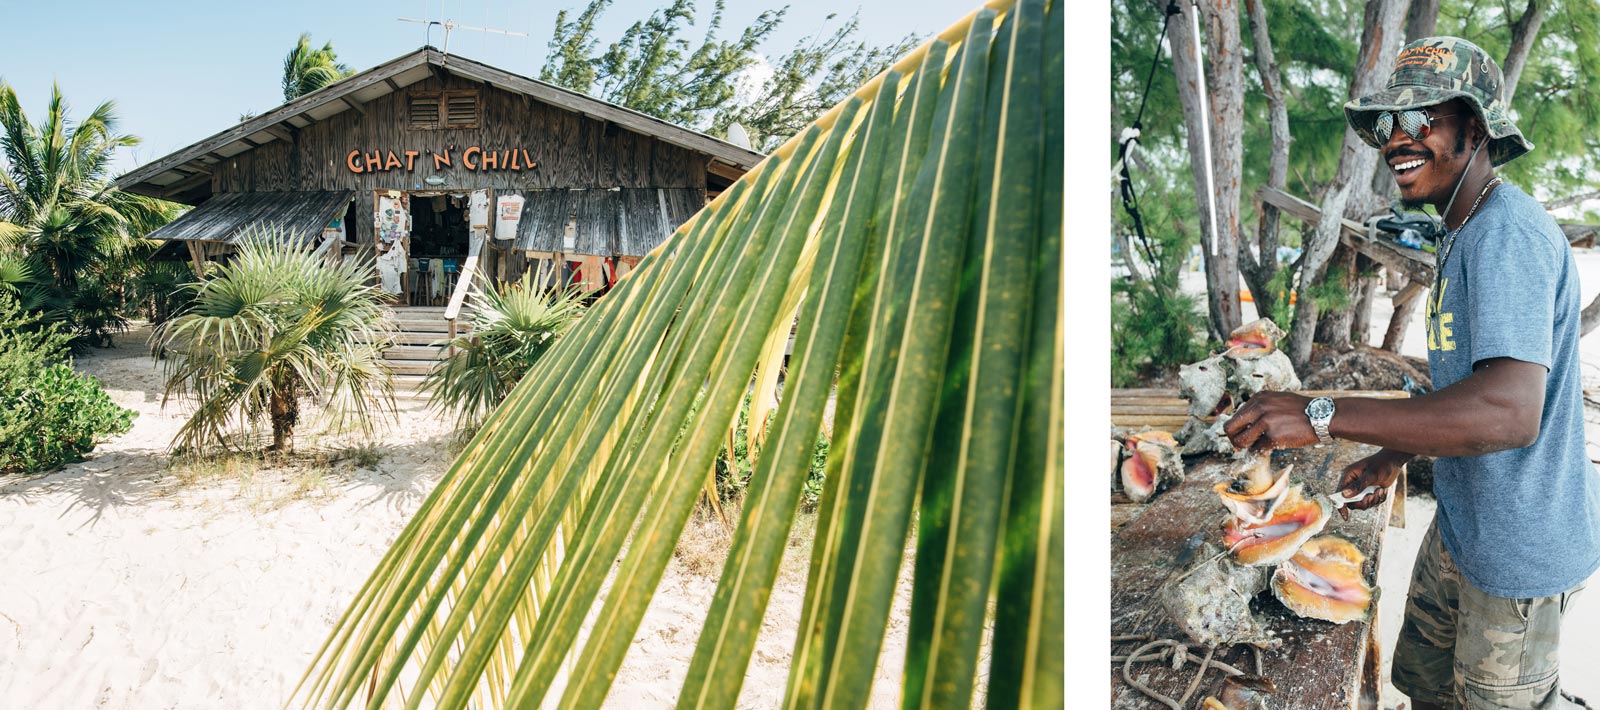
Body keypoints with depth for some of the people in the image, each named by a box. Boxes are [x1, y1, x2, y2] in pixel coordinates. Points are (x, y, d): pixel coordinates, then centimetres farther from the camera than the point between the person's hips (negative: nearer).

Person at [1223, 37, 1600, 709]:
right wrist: (1394, 455, 16)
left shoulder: (1508, 233, -26)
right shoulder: (1464, 234, 8)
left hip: (1517, 546, -10)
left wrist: (1321, 415, -41)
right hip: (1460, 524, 10)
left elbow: (1510, 410, -39)